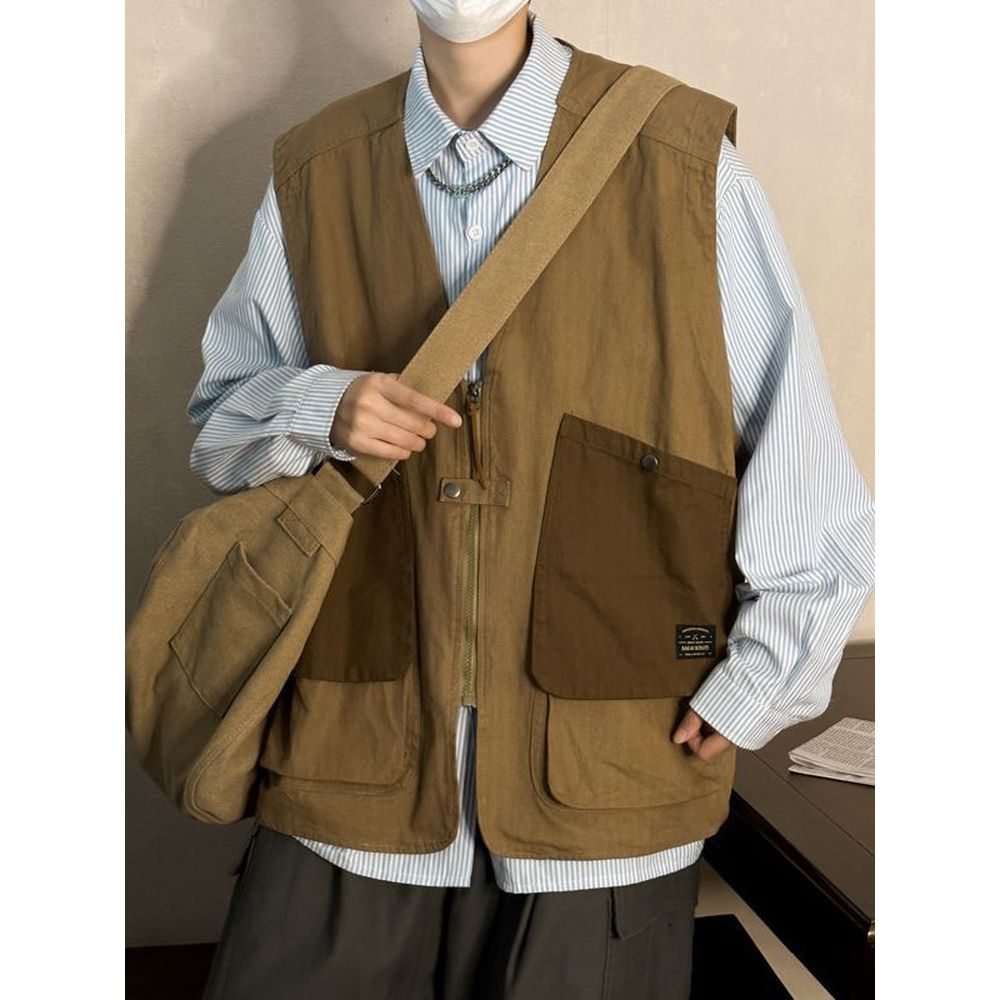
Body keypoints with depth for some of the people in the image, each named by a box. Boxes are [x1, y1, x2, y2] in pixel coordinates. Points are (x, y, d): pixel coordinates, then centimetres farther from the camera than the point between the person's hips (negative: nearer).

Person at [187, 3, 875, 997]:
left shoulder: (687, 165, -3)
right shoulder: (313, 177, 5)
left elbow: (806, 476, -1)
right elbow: (217, 419, 13)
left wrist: (751, 692, -2)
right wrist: (315, 409, -9)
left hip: (606, 771, -1)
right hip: (355, 762, 2)